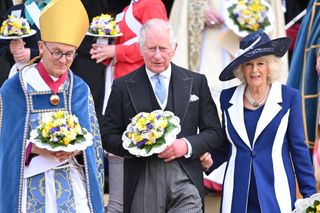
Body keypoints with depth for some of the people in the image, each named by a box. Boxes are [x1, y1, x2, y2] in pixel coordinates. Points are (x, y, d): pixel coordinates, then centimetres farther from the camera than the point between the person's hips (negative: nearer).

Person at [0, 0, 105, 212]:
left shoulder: (80, 89, 6)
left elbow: (93, 143, 8)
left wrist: (77, 148, -13)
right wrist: (35, 148, -18)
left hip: (73, 187, 2)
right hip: (31, 187, -2)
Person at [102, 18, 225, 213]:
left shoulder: (197, 82, 10)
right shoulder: (122, 87, 7)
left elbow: (215, 133, 9)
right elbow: (109, 137, 6)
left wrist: (187, 145, -9)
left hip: (186, 180, 0)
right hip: (142, 184, 0)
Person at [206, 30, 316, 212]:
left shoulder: (289, 97, -2)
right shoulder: (228, 98, 7)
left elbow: (299, 148, -1)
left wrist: (309, 194, -3)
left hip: (275, 191, -2)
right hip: (238, 194, 3)